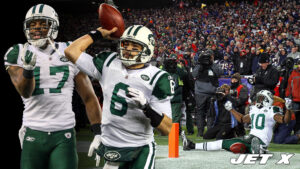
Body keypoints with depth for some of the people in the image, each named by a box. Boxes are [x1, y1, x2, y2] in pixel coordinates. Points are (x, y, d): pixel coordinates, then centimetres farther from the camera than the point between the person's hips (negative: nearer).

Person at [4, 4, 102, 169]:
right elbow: (25, 92, -14)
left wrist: (98, 135, 2)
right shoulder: (18, 54, 2)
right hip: (33, 135, 0)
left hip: (64, 135, 0)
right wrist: (28, 68, -35)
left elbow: (89, 98, 9)